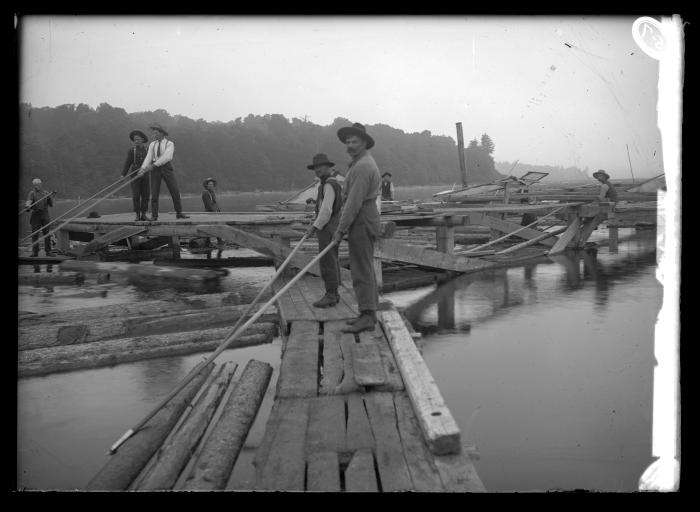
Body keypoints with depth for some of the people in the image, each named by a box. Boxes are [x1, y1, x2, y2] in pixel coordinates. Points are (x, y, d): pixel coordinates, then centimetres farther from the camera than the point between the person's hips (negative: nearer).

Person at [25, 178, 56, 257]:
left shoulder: (45, 193, 10)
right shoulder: (32, 193, 0)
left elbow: (51, 204, 9)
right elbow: (28, 202, -14)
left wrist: (51, 197, -9)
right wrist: (28, 206, -37)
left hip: (45, 216, 2)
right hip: (35, 216, -2)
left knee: (47, 234, 0)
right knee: (35, 234, -1)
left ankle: (48, 251, 4)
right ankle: (35, 252, 4)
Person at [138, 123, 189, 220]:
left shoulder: (169, 144, -1)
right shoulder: (152, 145, 12)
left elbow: (167, 157, -16)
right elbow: (148, 157, 2)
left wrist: (154, 165, -23)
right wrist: (143, 169, -15)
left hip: (166, 168, -2)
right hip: (155, 169, 2)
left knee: (175, 191, -3)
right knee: (154, 193, -2)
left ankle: (179, 213, 7)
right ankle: (154, 216, 3)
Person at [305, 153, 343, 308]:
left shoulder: (329, 185, -15)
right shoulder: (328, 184, 17)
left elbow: (326, 210, -22)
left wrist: (315, 227, -17)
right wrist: (315, 224, 13)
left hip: (328, 228, -10)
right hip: (328, 227, 10)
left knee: (327, 262, -8)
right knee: (331, 261, 11)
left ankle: (330, 296, -6)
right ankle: (333, 294, 14)